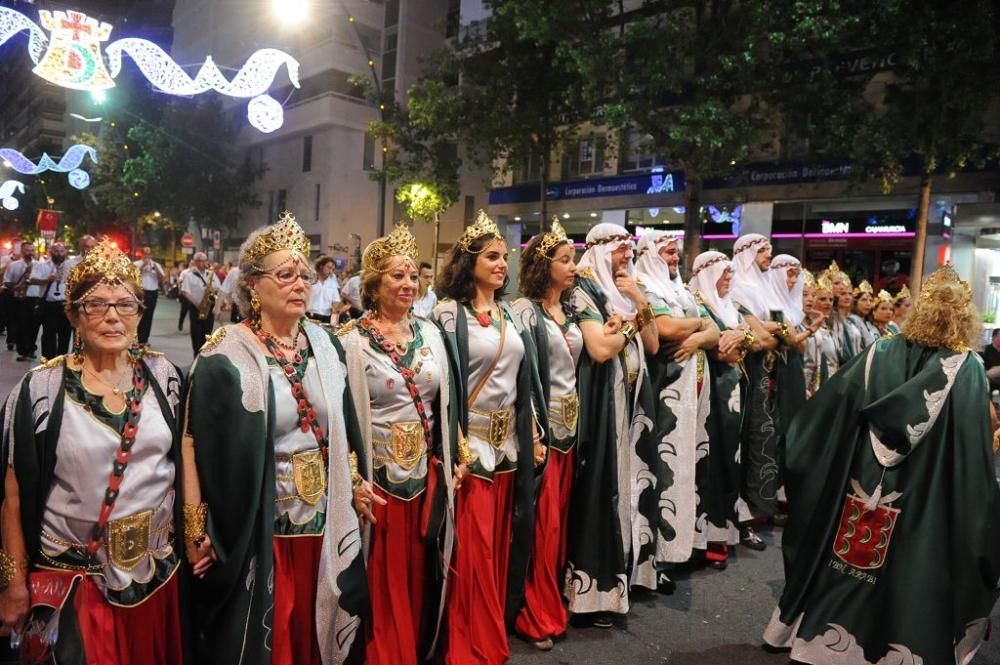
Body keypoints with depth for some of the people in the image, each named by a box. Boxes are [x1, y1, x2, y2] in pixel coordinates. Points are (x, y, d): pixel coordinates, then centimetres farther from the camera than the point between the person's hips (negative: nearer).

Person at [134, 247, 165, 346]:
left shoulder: (156, 265, 11)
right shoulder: (137, 264, 3)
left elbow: (162, 278, 2)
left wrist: (155, 268, -10)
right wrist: (143, 265, -14)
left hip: (153, 293, 3)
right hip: (141, 292, -3)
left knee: (149, 316, 8)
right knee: (140, 316, -5)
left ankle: (145, 339, 16)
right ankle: (139, 339, 0)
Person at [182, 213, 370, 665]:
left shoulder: (325, 344, 2)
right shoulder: (226, 357, -14)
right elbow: (196, 445, -12)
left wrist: (354, 483, 13)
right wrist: (196, 530, -12)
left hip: (324, 522, 5)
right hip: (256, 528, -4)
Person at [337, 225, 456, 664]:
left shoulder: (430, 333, 4)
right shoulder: (351, 342, -10)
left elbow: (446, 403, 10)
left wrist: (452, 463, 8)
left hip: (427, 475, 5)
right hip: (378, 478, -4)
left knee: (420, 576, 18)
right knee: (384, 584, 8)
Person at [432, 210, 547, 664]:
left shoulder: (509, 313, 11)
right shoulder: (449, 312, -8)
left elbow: (525, 377, 14)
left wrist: (535, 433, 11)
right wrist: (454, 446, -16)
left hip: (509, 441, 6)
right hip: (472, 442, -6)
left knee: (501, 542, 14)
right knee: (473, 548, 0)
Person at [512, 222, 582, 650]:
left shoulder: (572, 310, 11)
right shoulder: (524, 310, -8)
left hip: (570, 422, 6)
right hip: (541, 422, -6)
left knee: (560, 517, 14)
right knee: (543, 520, -1)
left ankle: (551, 607, 29)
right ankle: (535, 615, 16)